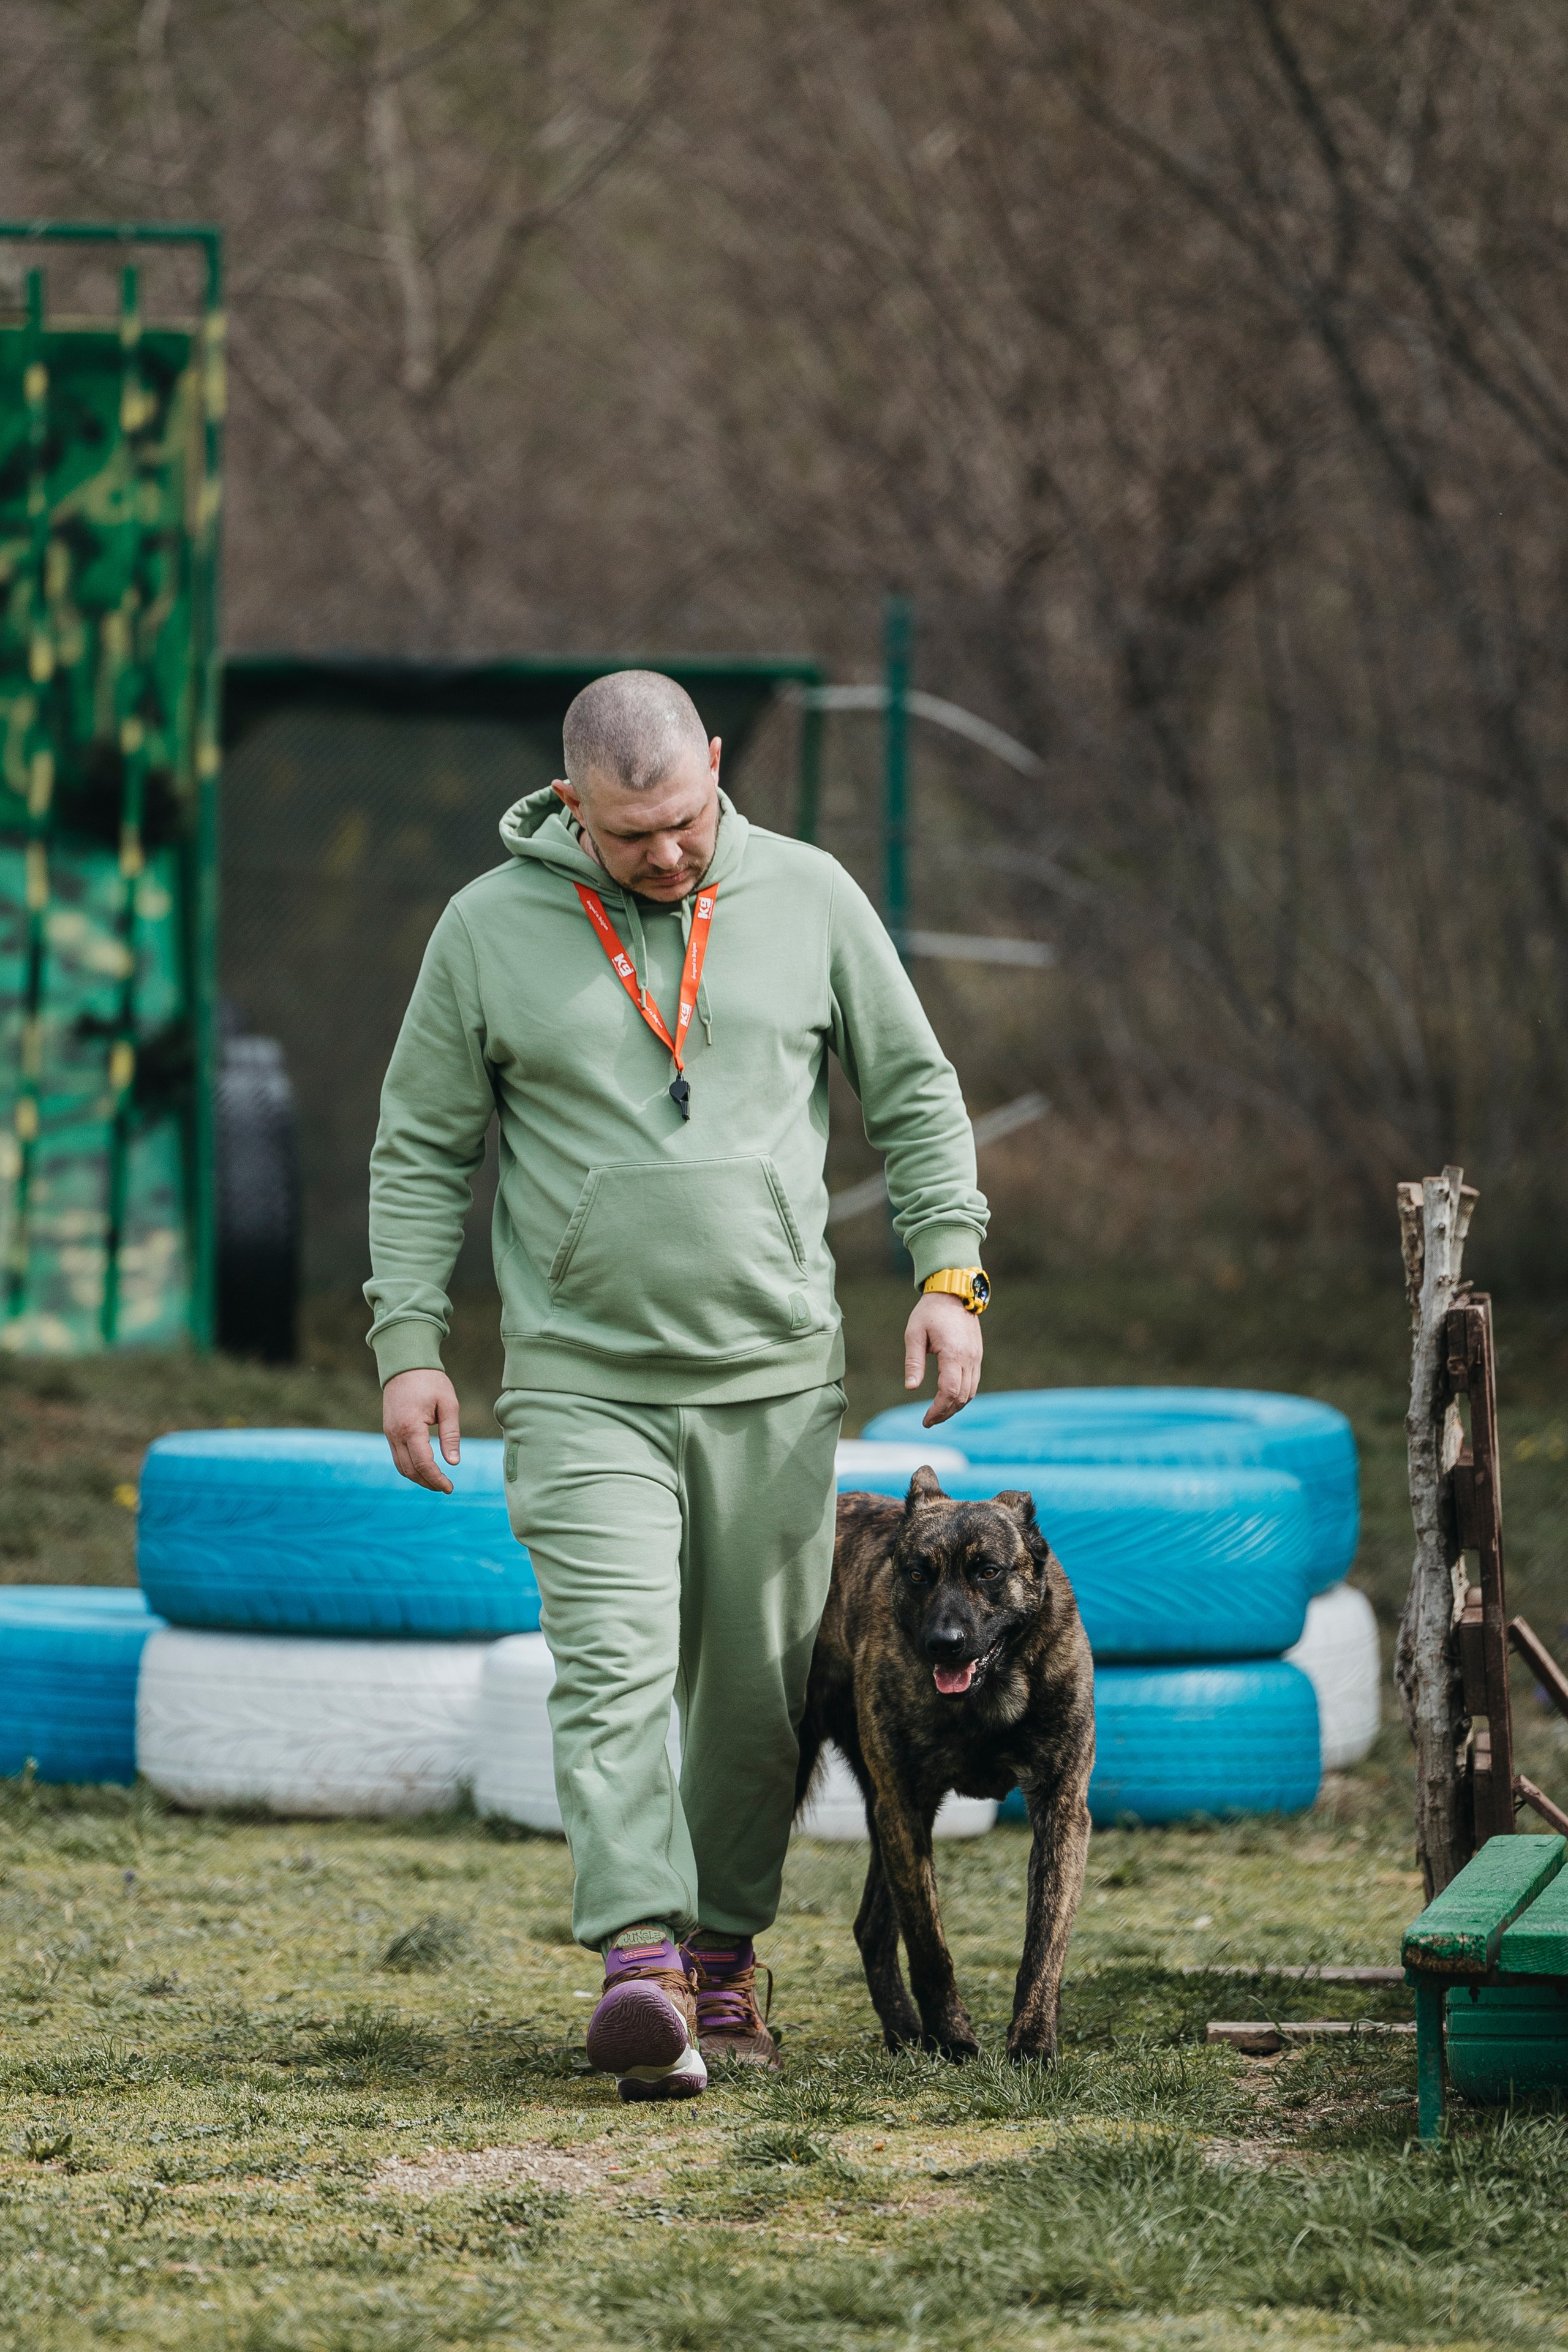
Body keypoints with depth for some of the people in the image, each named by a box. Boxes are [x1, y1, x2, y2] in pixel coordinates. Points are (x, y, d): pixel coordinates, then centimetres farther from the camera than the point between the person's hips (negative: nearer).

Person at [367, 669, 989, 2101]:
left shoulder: (808, 898, 3)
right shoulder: (490, 930, 0)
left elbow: (915, 1093, 11)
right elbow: (422, 1151, 6)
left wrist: (949, 1272, 1)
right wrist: (410, 1342, -2)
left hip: (778, 1377, 2)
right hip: (584, 1381, -2)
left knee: (761, 1691, 7)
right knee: (614, 1668, -17)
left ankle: (725, 1950, 22)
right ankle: (641, 1961, -26)